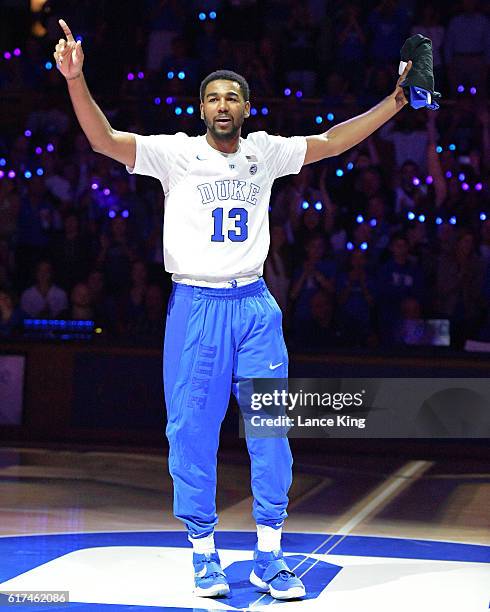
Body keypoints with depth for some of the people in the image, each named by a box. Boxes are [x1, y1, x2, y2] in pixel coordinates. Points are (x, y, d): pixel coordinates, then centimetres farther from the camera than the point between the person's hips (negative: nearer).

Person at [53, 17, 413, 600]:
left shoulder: (265, 152, 8)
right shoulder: (176, 153, -2)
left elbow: (331, 141, 16)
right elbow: (105, 141, -13)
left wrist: (395, 101, 12)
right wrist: (76, 80, -27)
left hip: (255, 305, 3)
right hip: (197, 306, -3)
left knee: (270, 430, 2)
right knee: (193, 433, -1)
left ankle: (268, 557, 12)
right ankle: (204, 554, 13)